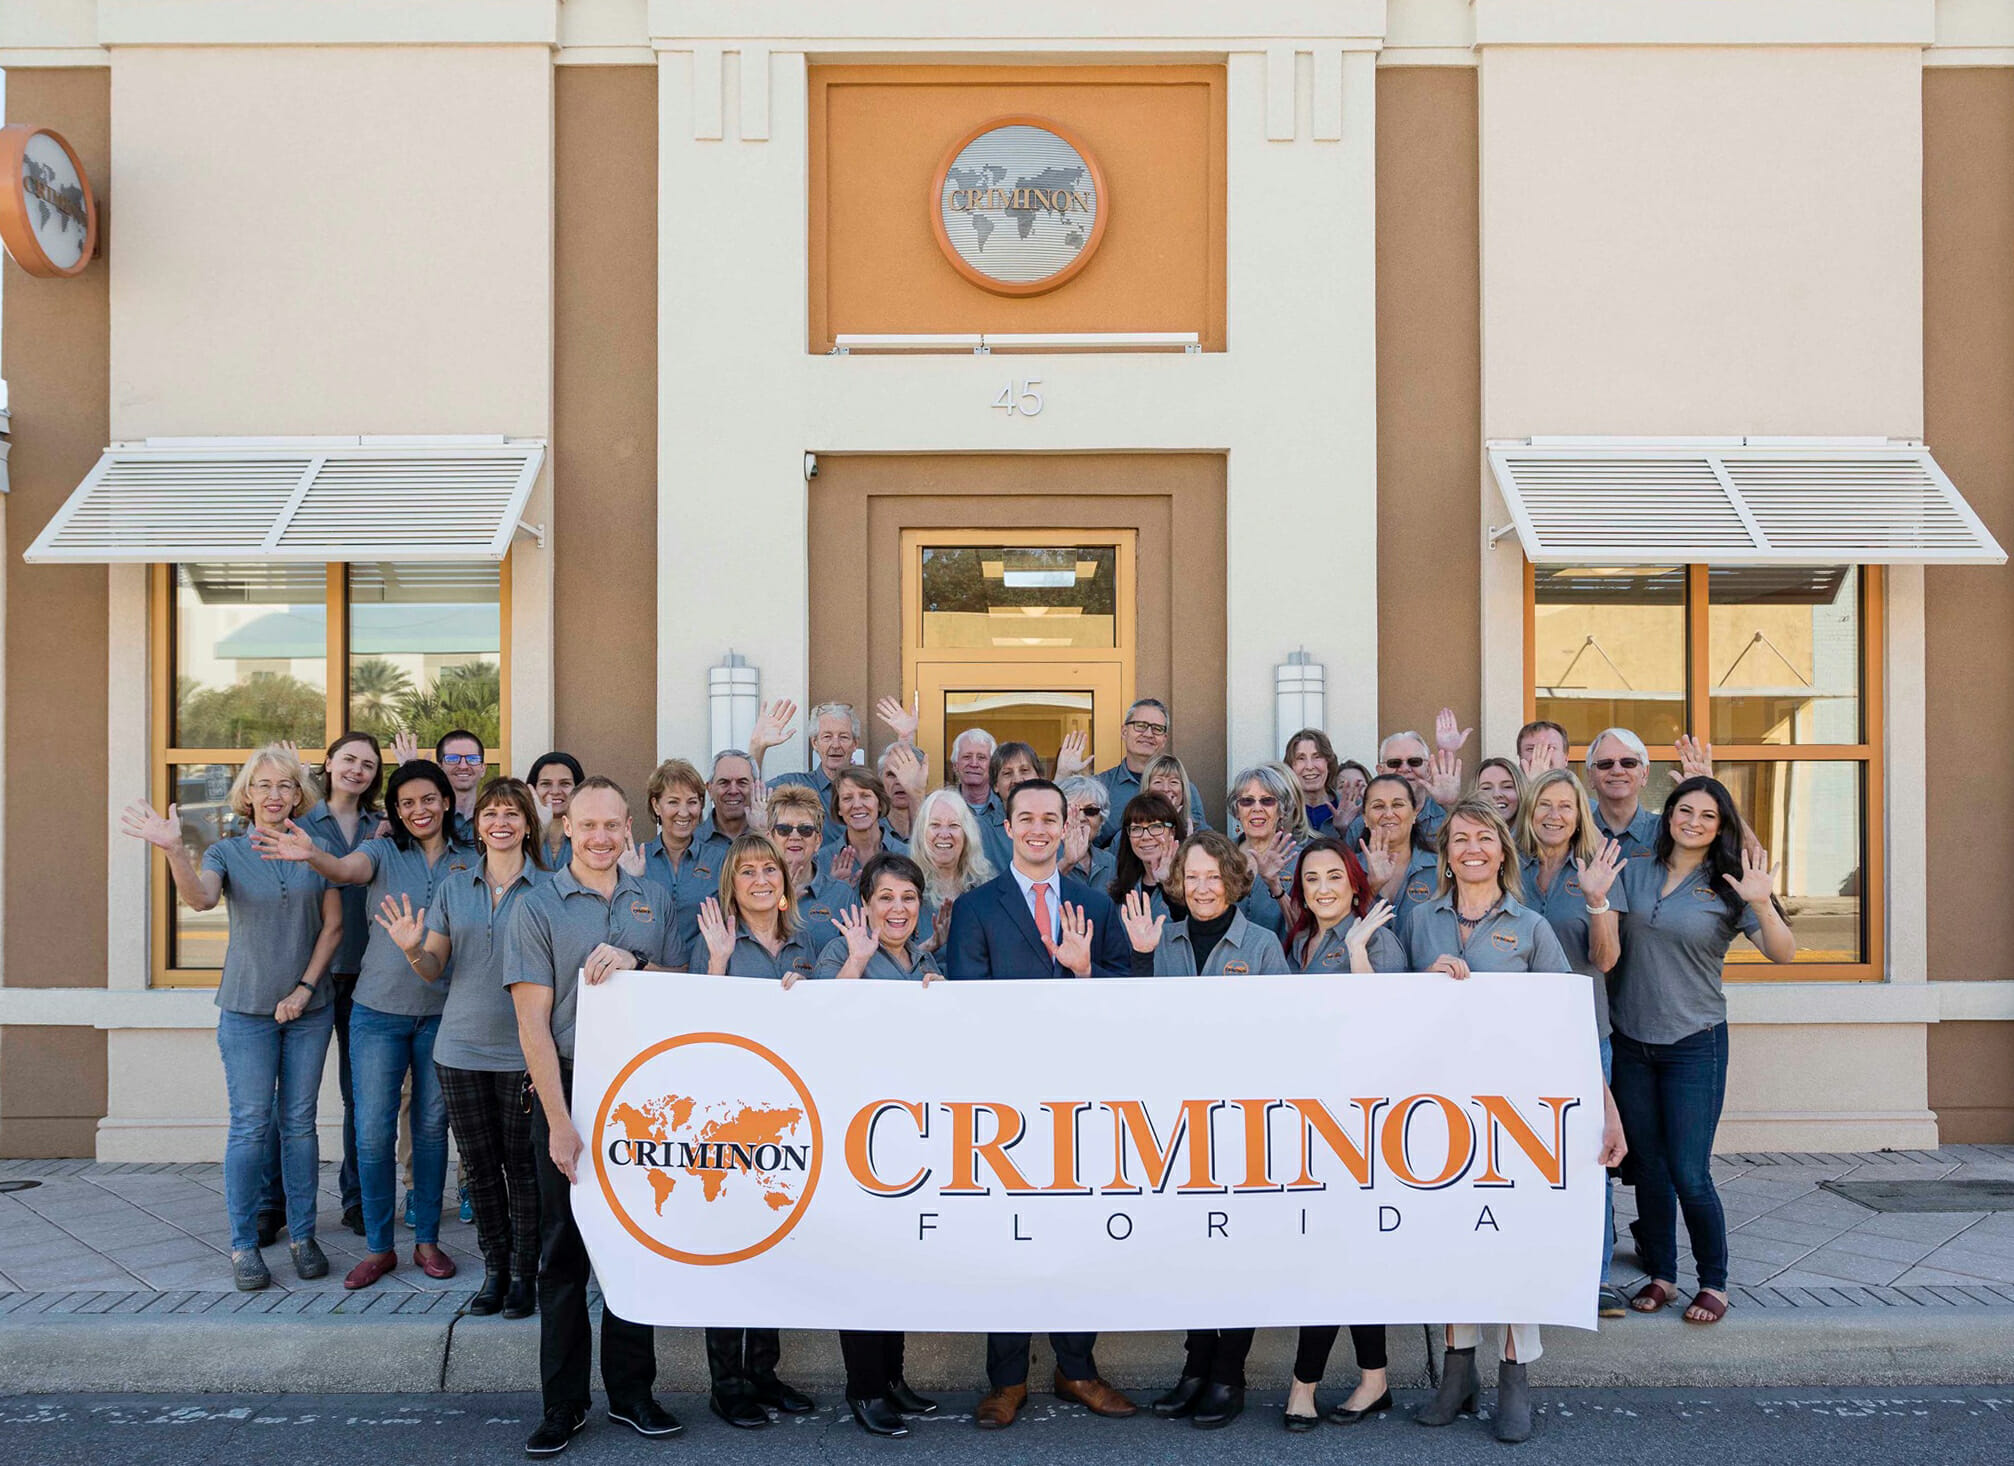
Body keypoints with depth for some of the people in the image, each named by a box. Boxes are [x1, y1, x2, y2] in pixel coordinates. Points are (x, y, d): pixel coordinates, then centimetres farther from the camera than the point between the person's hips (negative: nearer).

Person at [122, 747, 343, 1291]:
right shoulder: (227, 852, -1)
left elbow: (333, 925, 2)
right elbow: (199, 898, -22)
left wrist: (304, 988, -7)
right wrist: (174, 850, -40)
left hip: (309, 1007, 1)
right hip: (247, 1007, -1)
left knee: (300, 1122, 7)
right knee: (251, 1125, -1)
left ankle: (302, 1235, 16)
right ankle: (244, 1244, 10)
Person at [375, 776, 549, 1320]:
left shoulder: (548, 888, -1)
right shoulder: (454, 888, 8)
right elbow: (434, 970, 9)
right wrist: (412, 947, -12)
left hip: (524, 1051, -3)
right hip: (461, 1049, 3)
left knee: (522, 1166, 4)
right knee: (479, 1166, 10)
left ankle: (524, 1274, 18)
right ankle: (494, 1269, 24)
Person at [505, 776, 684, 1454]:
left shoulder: (654, 899, 9)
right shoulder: (537, 905, -2)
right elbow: (532, 1020, -7)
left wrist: (634, 964, -13)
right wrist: (559, 1120, -13)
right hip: (567, 1088, -3)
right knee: (564, 1250, 5)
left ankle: (631, 1391, 22)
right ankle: (563, 1403, 16)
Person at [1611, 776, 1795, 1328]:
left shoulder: (1727, 887, -4)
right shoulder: (1633, 871, 4)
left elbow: (1783, 954, -12)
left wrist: (1762, 904, -29)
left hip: (1695, 1044, -3)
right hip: (1630, 1042, 3)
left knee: (1689, 1175, -4)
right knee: (1648, 1167, 12)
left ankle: (1714, 1283, 16)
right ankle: (1660, 1275, 26)